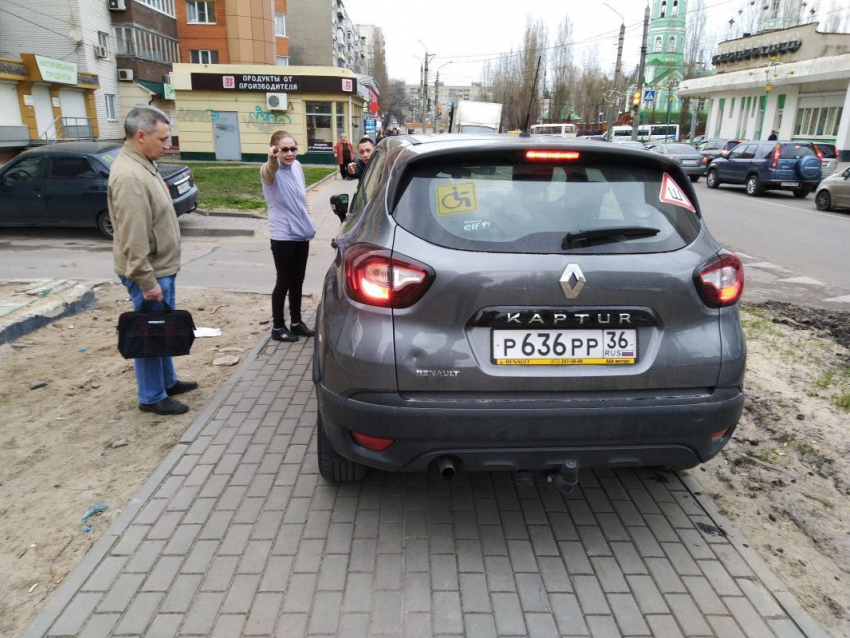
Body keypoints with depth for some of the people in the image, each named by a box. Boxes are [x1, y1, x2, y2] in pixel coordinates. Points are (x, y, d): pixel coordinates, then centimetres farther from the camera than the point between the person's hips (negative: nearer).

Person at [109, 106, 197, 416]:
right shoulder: (130, 176, -24)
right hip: (150, 272, -10)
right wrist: (147, 281, -24)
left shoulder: (144, 164, 10)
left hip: (161, 267, 10)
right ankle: (152, 397, 15)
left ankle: (168, 381, 34)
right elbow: (133, 237, -27)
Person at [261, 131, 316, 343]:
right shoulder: (270, 170, -16)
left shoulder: (297, 166, 5)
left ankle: (296, 322, 27)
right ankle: (277, 327, 15)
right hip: (282, 236, -6)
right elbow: (270, 172, -42)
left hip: (301, 233, 6)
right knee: (284, 281, 1)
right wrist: (272, 159, -64)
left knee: (297, 280, 14)